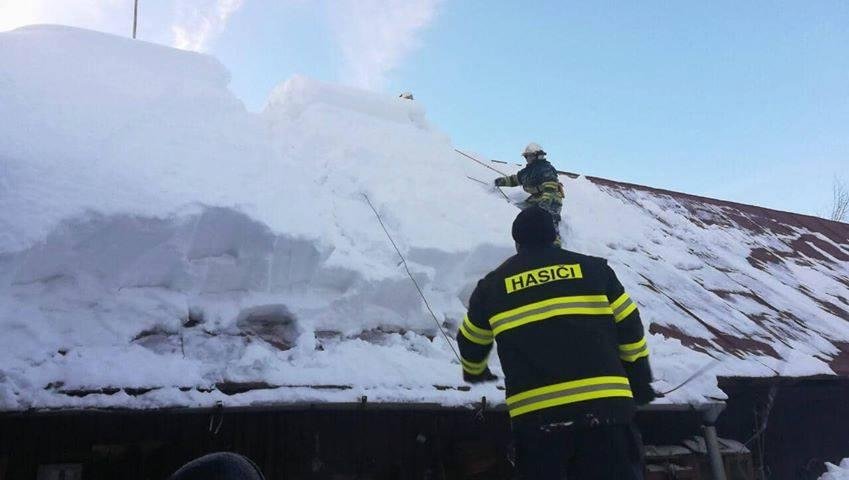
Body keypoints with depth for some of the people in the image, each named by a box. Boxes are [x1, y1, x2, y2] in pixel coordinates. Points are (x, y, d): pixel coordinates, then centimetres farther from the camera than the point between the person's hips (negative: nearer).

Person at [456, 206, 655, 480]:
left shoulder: (493, 285, 14)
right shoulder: (594, 269, 13)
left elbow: (471, 341, 26)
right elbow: (629, 327, 15)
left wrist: (474, 372, 48)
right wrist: (640, 382, 28)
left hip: (534, 414, 0)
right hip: (605, 404, 1)